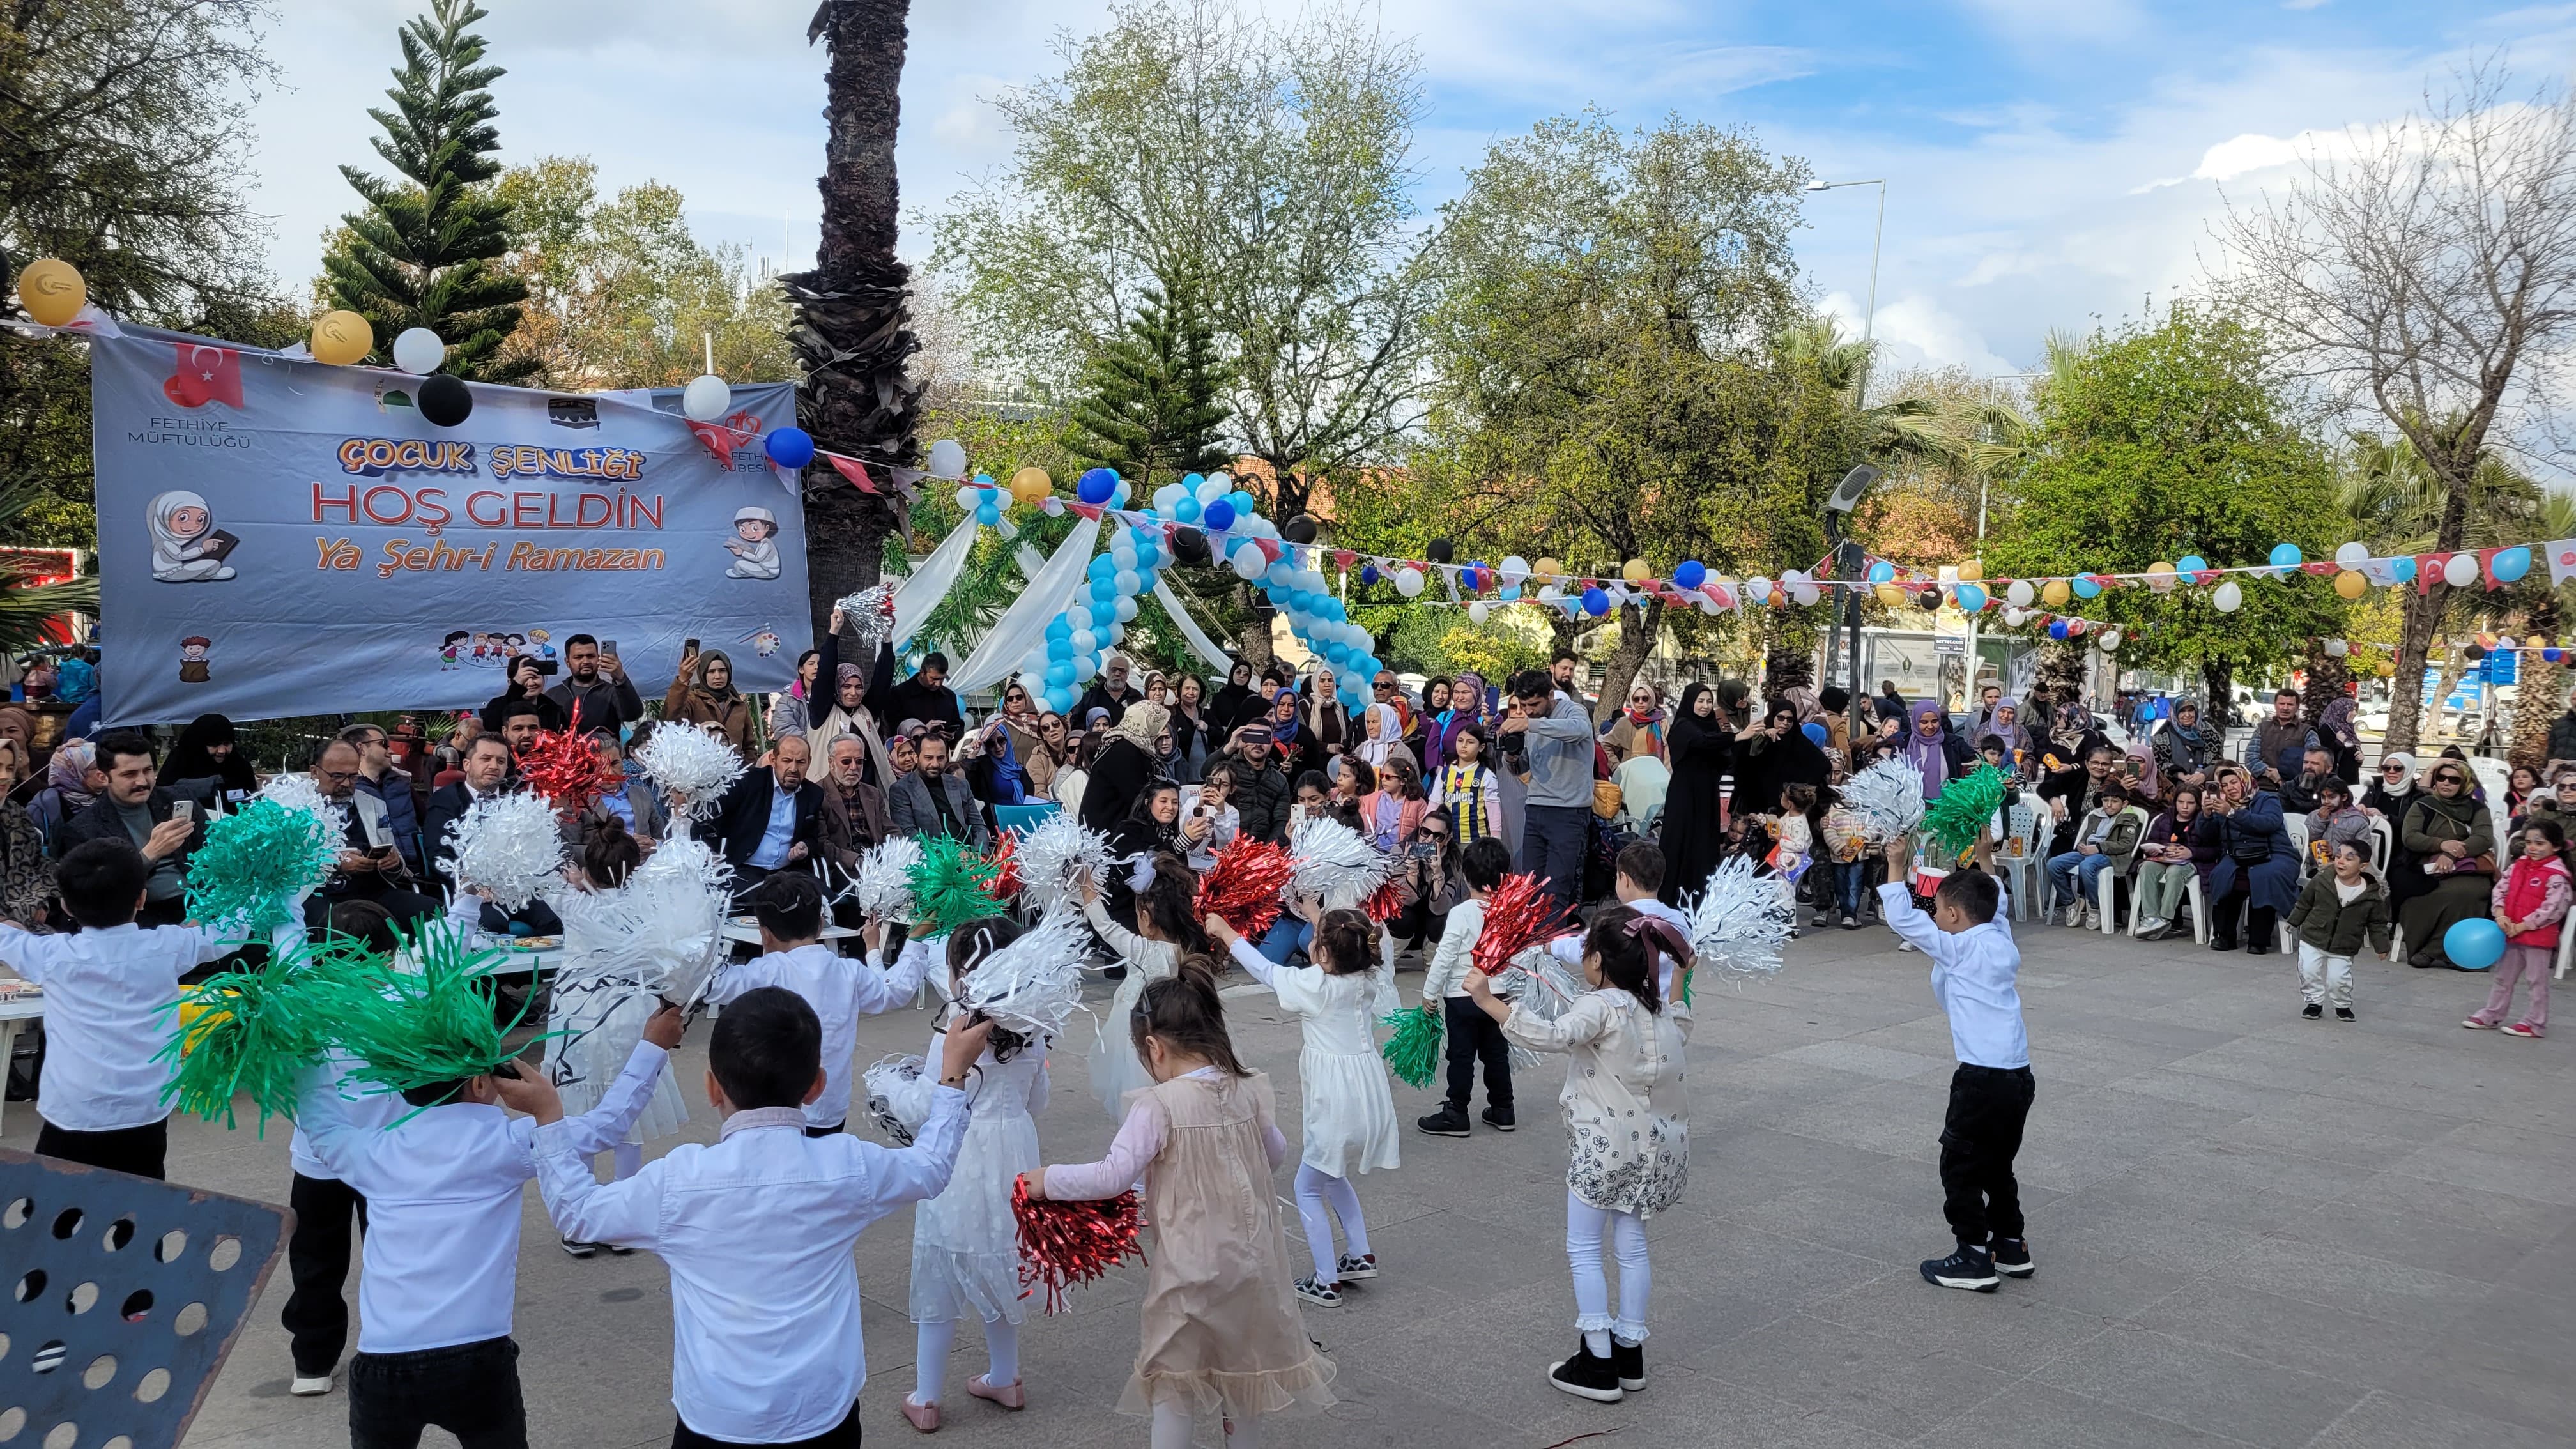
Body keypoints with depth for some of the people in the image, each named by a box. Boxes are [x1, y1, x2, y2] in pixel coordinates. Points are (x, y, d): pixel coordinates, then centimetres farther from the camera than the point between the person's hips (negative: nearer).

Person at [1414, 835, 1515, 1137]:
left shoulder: (1462, 913, -19)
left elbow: (1445, 956, -17)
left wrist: (1429, 993, -6)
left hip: (1462, 996, -5)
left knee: (1462, 1056, 3)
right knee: (1496, 1053, 16)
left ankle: (1456, 1115, 10)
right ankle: (1502, 1111, 25)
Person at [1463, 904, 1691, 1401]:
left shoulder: (1601, 1007, -20)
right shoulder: (1662, 1009, 4)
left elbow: (1550, 1035, -38)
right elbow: (1678, 1034, 28)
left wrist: (1488, 1000, -40)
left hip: (1604, 1143, -8)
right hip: (1655, 1141, 8)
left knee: (1583, 1249, 3)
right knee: (1632, 1245, 15)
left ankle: (1598, 1365, 4)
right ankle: (1629, 1353, 22)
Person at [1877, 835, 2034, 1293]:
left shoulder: (1958, 949, -10)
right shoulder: (2003, 941, 8)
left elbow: (1903, 919, -11)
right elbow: (1994, 899, 27)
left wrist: (1897, 865, -3)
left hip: (1983, 1079, -8)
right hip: (2019, 1075, 8)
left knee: (1961, 1165, 3)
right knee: (1997, 1165, 21)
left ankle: (1973, 1257, 6)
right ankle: (2010, 1246, 28)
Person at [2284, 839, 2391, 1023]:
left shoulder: (2373, 896, -13)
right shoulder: (2321, 881, -12)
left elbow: (2377, 923, -1)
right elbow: (2304, 904, 3)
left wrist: (2382, 945, -2)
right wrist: (2294, 922, 9)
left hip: (2343, 949, -1)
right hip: (2312, 940, 1)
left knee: (2339, 979, -3)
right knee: (2309, 972, -1)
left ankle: (2343, 1006, 23)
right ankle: (2314, 1002, 20)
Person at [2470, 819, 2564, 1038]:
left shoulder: (2557, 876, -15)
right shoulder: (2519, 866, 5)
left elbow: (2552, 909, -19)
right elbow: (2500, 889, 5)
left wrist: (2521, 926, -19)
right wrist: (2501, 916, -11)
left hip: (2539, 936, -7)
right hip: (2511, 933, 7)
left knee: (2537, 980, 5)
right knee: (2504, 978, 16)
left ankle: (2535, 1024, 13)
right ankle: (2491, 1016, 25)